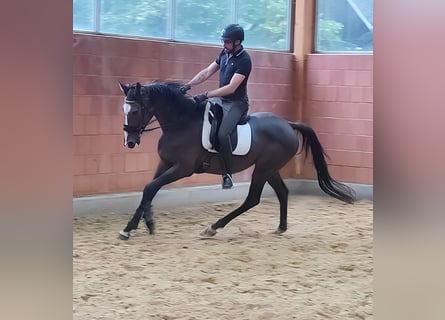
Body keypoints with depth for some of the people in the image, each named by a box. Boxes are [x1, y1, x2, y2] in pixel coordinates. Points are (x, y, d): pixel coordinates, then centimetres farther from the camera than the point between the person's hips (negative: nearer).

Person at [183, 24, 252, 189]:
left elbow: (231, 88, -25)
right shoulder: (224, 53, 5)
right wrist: (188, 85, -3)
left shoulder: (244, 61, -19)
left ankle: (227, 174, -16)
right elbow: (206, 72, 9)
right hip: (222, 101, 9)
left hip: (236, 104, -9)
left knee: (222, 134, -28)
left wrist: (206, 95, -28)